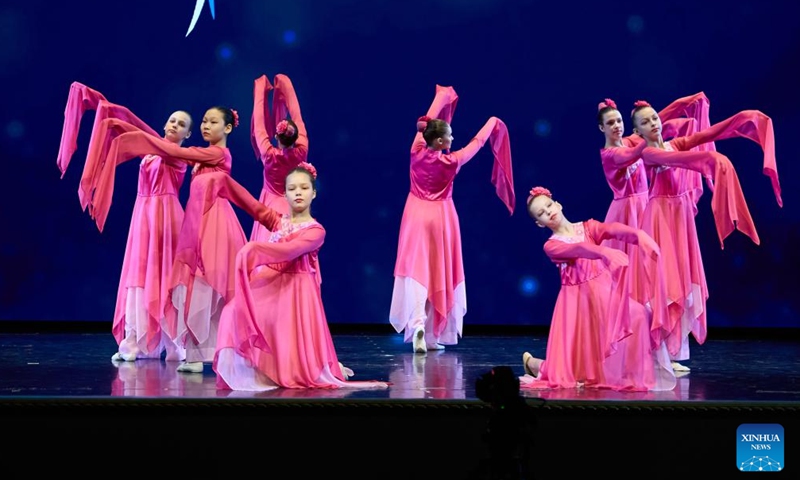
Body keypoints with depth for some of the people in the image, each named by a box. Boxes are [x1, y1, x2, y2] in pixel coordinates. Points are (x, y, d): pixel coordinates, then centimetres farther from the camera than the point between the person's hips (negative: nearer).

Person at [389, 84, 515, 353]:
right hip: (440, 218, -2)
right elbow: (476, 143, 1)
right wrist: (491, 124, 19)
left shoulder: (417, 152, -9)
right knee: (439, 274, 6)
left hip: (417, 216, 2)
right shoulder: (450, 161, -14)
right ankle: (434, 336, 9)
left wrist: (441, 97, 19)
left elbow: (428, 122, 6)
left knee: (417, 271, -2)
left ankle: (417, 324, -23)